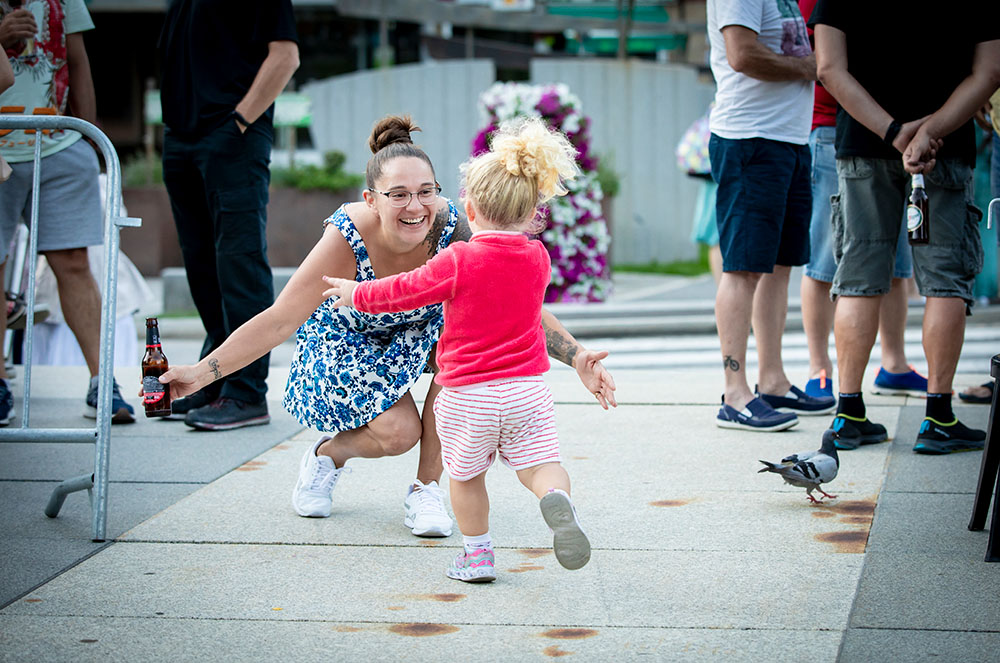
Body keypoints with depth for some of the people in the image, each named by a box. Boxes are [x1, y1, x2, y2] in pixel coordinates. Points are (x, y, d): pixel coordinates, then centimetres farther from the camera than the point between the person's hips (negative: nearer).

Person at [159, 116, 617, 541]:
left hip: (422, 327, 3)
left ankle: (425, 488, -10)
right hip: (348, 336, -3)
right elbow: (279, 321, -32)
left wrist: (576, 357, -37)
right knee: (398, 431, -21)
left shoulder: (452, 230, -32)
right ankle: (326, 455, 16)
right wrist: (202, 372, -38)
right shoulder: (347, 237, -36)